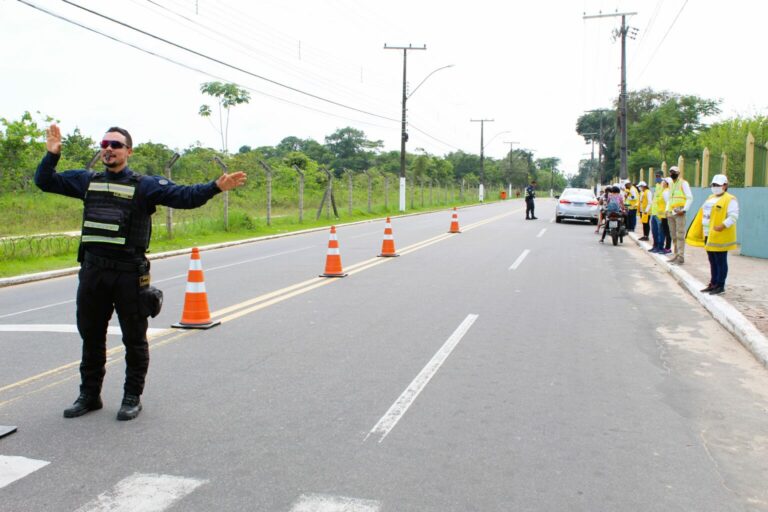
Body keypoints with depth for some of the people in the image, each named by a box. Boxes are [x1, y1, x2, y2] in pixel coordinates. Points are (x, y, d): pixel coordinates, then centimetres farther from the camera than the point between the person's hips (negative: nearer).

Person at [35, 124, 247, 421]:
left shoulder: (145, 185, -1)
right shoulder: (87, 181, 12)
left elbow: (183, 196, -11)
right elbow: (45, 182, 20)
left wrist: (215, 187, -25)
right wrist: (52, 155, 5)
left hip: (129, 274, -4)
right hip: (92, 273, 5)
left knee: (134, 338, 5)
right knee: (90, 336, 14)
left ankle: (132, 397, 19)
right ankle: (89, 395, 29)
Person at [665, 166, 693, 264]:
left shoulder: (683, 183, -4)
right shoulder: (671, 184, 18)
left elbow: (690, 198, -10)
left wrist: (684, 210, -16)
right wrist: (667, 210, 13)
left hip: (679, 212, -7)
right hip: (670, 212, 7)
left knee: (680, 235, -9)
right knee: (673, 235, 10)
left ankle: (681, 257, -10)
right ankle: (676, 255, 18)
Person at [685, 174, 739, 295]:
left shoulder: (730, 200, -10)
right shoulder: (711, 198, 17)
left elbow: (733, 216, -17)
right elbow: (703, 214, 21)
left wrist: (722, 226, -28)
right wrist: (698, 231, 16)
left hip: (720, 237, -8)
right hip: (708, 236, 8)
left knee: (720, 262, -1)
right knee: (712, 261, 14)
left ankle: (720, 286, 4)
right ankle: (713, 284, 21)